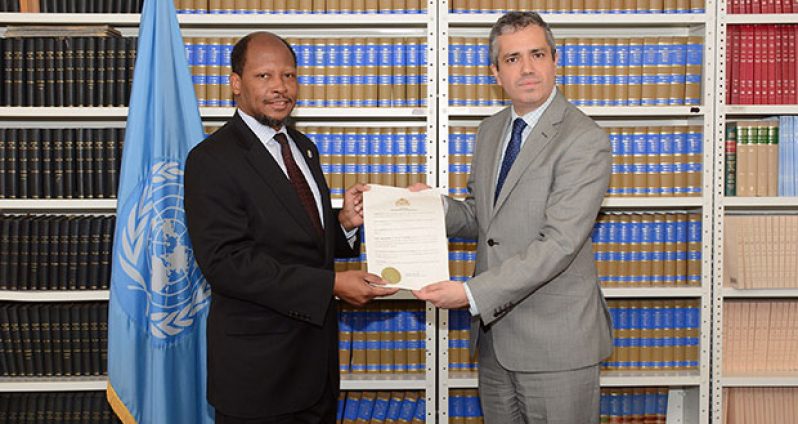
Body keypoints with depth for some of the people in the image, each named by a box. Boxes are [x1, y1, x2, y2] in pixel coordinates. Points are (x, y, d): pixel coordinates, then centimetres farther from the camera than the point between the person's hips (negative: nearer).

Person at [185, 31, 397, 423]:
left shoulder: (303, 148, 11)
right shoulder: (211, 159, -14)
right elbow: (226, 261, -23)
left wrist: (344, 222, -6)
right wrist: (331, 284, -26)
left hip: (318, 350, 7)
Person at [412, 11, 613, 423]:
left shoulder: (584, 140, -15)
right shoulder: (490, 131, 9)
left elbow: (559, 243, -23)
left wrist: (472, 293, -28)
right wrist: (438, 205, -5)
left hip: (555, 342, -6)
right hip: (492, 332, 7)